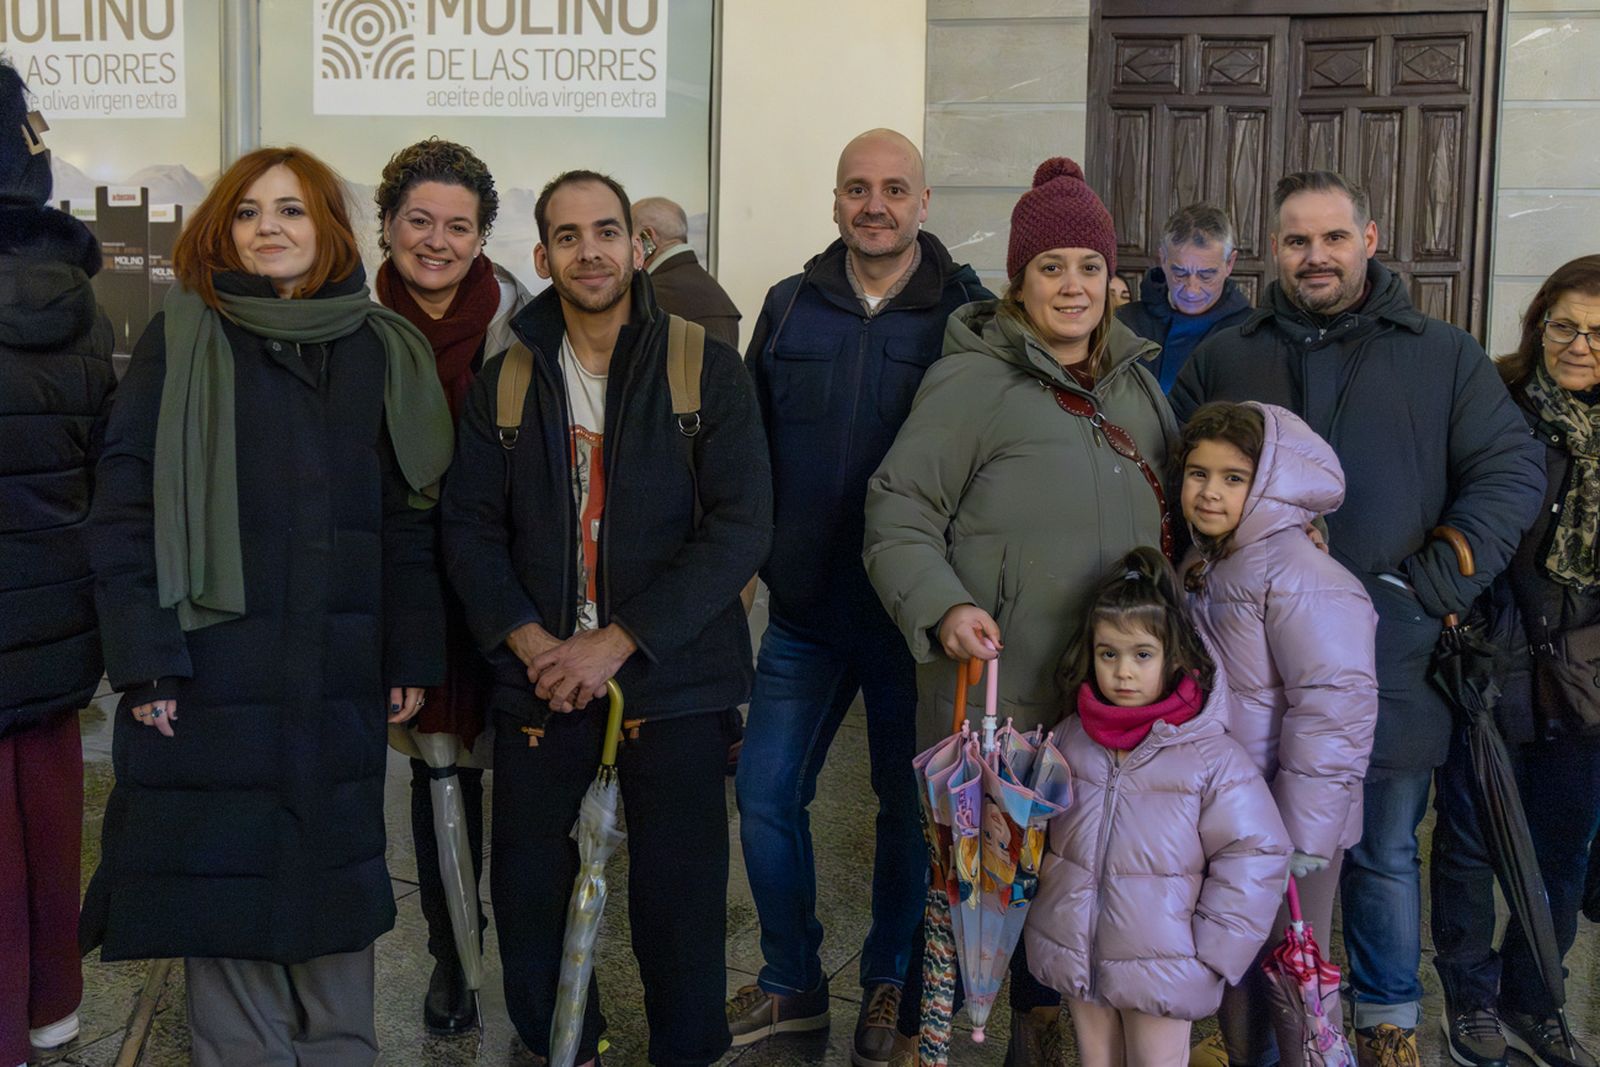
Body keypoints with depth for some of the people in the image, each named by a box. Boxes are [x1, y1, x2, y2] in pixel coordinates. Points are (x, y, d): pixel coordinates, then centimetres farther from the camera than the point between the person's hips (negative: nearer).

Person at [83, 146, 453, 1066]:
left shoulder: (384, 350, 6)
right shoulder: (184, 342, 0)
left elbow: (410, 514, 7)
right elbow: (126, 507, -4)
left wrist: (411, 657, 4)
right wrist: (145, 662, -10)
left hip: (340, 679, 2)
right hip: (213, 673, -2)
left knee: (332, 883, 12)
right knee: (226, 892, 6)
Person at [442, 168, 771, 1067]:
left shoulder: (706, 370, -1)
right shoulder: (504, 382, 9)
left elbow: (741, 528, -8)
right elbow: (471, 528, 7)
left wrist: (617, 640, -14)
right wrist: (529, 641, -10)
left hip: (673, 681, -2)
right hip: (540, 684, 3)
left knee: (679, 897, 3)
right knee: (527, 893, 7)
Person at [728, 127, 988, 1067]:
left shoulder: (968, 313, -6)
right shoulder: (790, 307, 3)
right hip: (804, 610, 3)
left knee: (911, 803, 11)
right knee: (766, 792, 6)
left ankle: (892, 985, 32)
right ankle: (792, 982, 27)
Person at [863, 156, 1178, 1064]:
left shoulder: (1136, 382, 13)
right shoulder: (973, 381, -7)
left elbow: (1177, 507, 23)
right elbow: (899, 513, -10)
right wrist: (941, 607, -24)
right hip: (995, 692, -6)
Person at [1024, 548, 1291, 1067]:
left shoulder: (1210, 756, -14)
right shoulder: (1069, 740, 0)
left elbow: (1256, 854, -11)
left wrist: (1209, 953, -11)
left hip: (1160, 967, -4)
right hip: (1077, 957, 4)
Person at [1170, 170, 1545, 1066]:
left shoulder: (1445, 356, 5)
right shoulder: (1224, 360, 10)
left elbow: (1512, 472, 0)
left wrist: (1432, 587, -10)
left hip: (1388, 664, -1)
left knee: (1385, 857, 12)